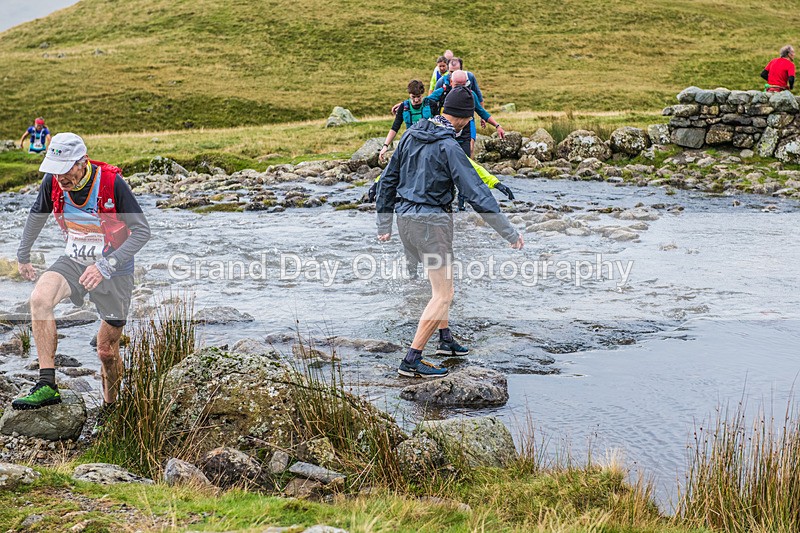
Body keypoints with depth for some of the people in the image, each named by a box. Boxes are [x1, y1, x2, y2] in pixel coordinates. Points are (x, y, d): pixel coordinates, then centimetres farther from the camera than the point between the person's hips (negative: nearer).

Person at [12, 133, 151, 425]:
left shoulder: (112, 182, -25)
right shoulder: (53, 182, -11)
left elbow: (142, 231, -21)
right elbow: (37, 215, 11)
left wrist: (106, 265, -30)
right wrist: (23, 255, 22)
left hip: (113, 269, -3)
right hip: (74, 261, 3)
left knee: (107, 351, 4)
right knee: (40, 297, -29)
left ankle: (110, 407, 31)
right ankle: (47, 385, -26)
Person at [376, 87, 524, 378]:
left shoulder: (411, 135, 6)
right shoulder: (449, 147, -16)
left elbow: (389, 179, 13)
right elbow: (476, 193, -18)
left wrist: (384, 223, 21)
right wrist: (509, 232, -13)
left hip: (405, 217, 9)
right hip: (432, 222, -8)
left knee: (440, 280, 27)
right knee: (443, 295, -4)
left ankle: (446, 338, 35)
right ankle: (411, 361, -7)